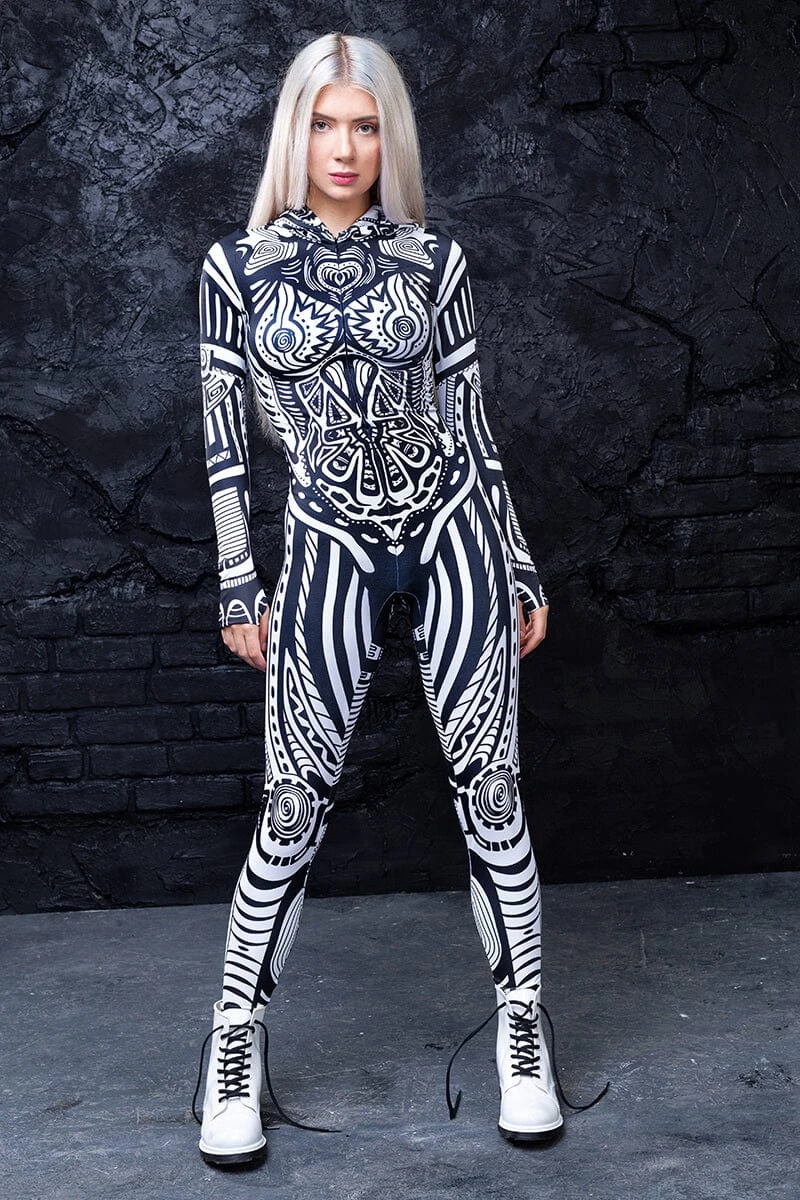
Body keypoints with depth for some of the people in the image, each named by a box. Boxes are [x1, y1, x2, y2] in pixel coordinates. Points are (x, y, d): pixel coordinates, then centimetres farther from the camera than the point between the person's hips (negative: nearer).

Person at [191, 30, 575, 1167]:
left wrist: (520, 571, 9)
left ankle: (522, 1029, 18)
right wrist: (240, 589, 3)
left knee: (489, 785, 3)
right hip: (331, 550, -1)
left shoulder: (434, 259, 4)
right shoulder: (238, 265, 2)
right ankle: (237, 1043, 18)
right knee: (294, 806, 1)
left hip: (454, 529, 1)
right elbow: (225, 437, 4)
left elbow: (469, 421, 8)